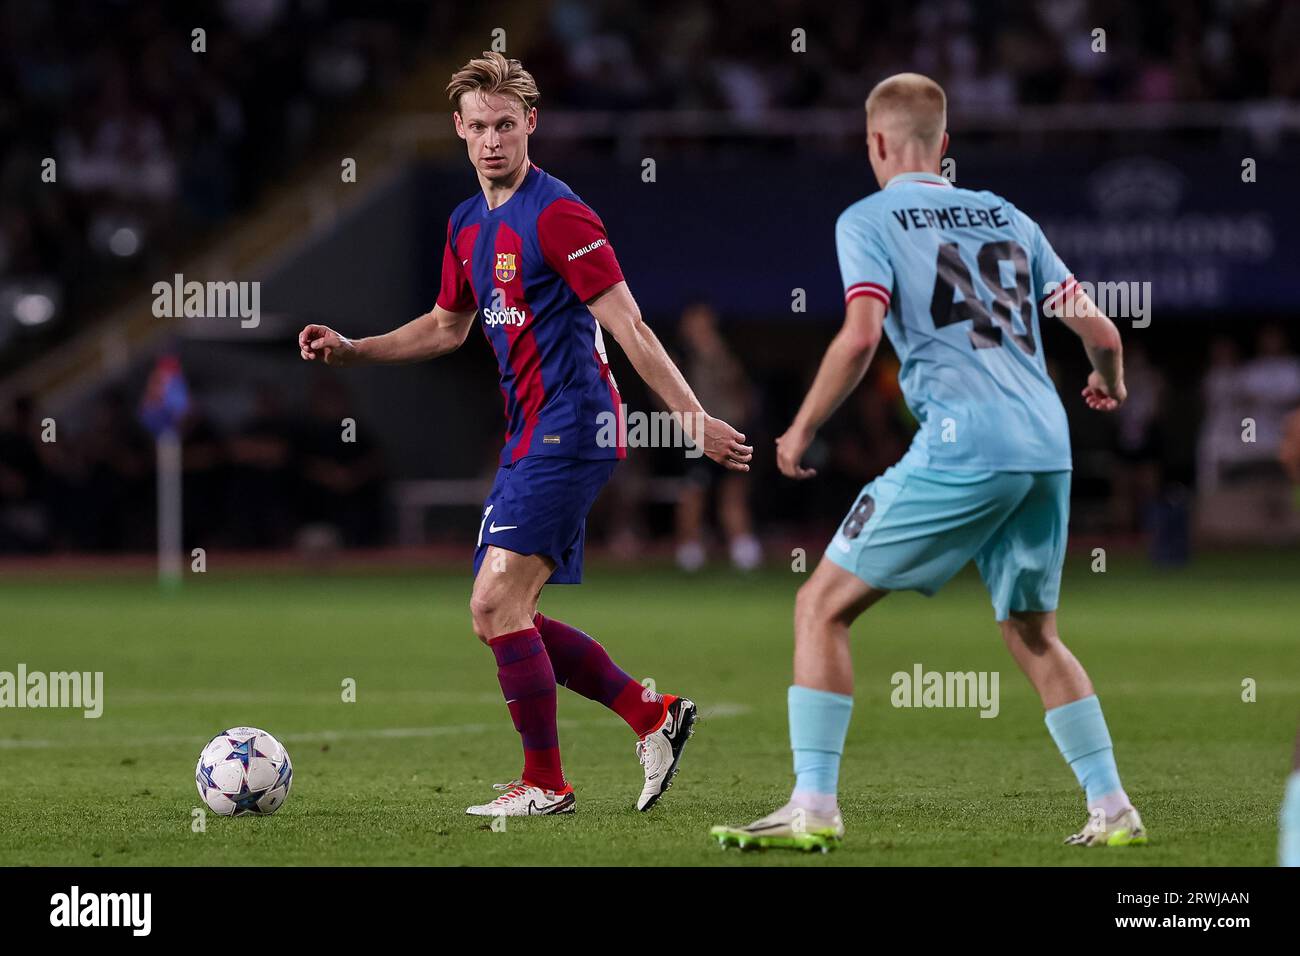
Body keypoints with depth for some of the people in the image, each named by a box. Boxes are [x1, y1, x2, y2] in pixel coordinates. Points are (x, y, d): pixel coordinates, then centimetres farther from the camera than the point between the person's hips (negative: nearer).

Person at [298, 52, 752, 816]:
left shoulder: (558, 215, -14)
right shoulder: (468, 225, 13)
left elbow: (629, 328, -16)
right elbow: (447, 327, 28)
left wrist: (695, 420, -20)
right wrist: (351, 351, 19)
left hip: (570, 430, -9)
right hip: (530, 435, 9)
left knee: (496, 605, -12)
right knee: (507, 615, 9)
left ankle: (545, 784, 0)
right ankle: (653, 716, 18)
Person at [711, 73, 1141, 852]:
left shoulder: (870, 220, 3)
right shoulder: (1007, 217, 19)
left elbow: (860, 335, -13)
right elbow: (1097, 329, 17)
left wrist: (801, 431, -2)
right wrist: (1111, 383, 39)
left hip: (961, 447, -6)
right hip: (1047, 450, 6)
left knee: (823, 607, 2)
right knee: (1035, 637, 22)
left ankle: (814, 807, -6)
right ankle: (1113, 810, 16)